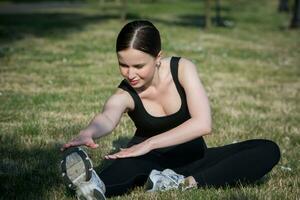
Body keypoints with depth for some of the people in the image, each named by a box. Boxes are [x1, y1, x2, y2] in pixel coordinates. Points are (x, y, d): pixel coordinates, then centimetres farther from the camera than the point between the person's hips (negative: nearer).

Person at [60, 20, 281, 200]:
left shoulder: (183, 69, -15)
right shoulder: (125, 94, -15)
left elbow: (203, 123, -28)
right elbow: (107, 117, -40)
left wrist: (149, 143, -37)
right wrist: (88, 133, -65)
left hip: (192, 159, 2)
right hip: (153, 162, -2)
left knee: (268, 150, -22)